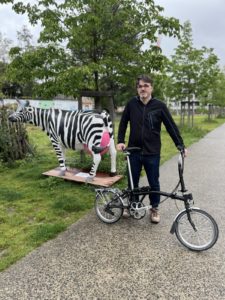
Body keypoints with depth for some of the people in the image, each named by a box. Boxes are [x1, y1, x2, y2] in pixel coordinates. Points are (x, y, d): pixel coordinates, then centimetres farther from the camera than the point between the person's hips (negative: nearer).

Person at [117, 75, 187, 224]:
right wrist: (120, 141, -1)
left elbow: (172, 126, -3)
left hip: (152, 153, -1)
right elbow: (123, 123, 9)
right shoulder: (132, 104, -1)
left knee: (154, 183, 10)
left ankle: (154, 208, 31)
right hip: (134, 151, 2)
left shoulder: (159, 106, -6)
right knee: (132, 182, 13)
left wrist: (181, 145, -6)